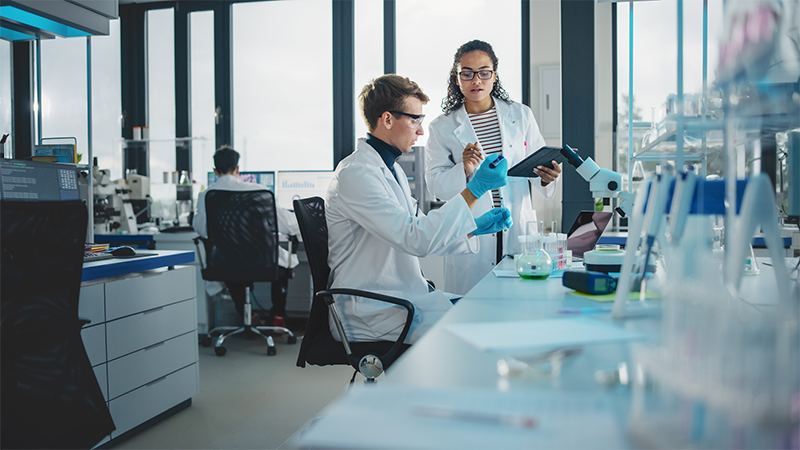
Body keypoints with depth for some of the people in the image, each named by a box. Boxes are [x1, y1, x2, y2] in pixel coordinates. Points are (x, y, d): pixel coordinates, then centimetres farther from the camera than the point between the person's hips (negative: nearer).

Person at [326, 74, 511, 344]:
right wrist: (474, 190, -24)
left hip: (405, 296, 10)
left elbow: (424, 233, 19)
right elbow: (416, 239, -27)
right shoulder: (355, 173, -18)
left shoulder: (392, 168, 15)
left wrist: (474, 228, 6)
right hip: (370, 312, -10)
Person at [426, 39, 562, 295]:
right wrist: (463, 171, -19)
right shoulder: (442, 128, 5)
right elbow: (435, 184, -1)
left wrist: (546, 178, -12)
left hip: (518, 228, 2)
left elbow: (537, 164, 10)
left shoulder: (521, 116, 10)